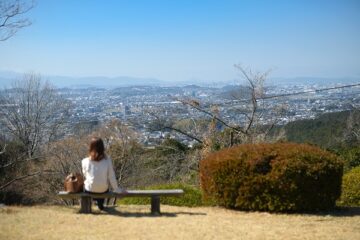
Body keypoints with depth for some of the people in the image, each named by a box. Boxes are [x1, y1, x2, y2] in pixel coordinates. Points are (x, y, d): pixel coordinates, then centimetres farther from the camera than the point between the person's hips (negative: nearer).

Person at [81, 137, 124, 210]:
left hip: (89, 190, 0)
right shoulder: (107, 160, -20)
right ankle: (100, 204, 45)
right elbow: (112, 177, -12)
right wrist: (116, 189, 3)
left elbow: (85, 175, -1)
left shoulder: (85, 161, -18)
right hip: (103, 190, 0)